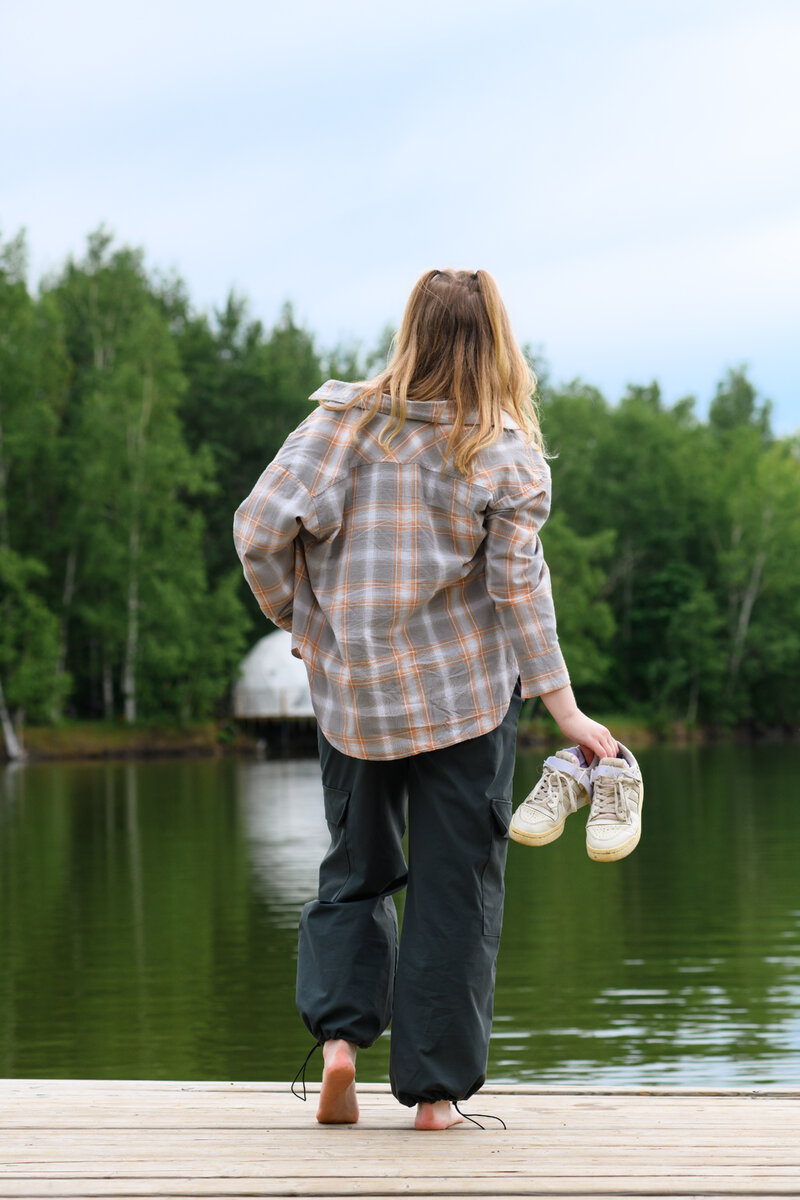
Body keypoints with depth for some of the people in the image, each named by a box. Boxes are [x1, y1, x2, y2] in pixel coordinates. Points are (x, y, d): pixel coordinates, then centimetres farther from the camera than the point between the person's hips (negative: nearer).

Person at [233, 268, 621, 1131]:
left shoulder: (342, 421, -2)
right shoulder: (508, 453, -6)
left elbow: (259, 527, -9)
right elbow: (518, 586, -11)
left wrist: (300, 622, 7)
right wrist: (565, 711, -9)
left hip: (352, 693, 2)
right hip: (468, 692, -2)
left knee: (357, 868, 18)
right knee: (455, 889, 7)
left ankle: (339, 1030, -1)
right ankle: (434, 1087, 8)